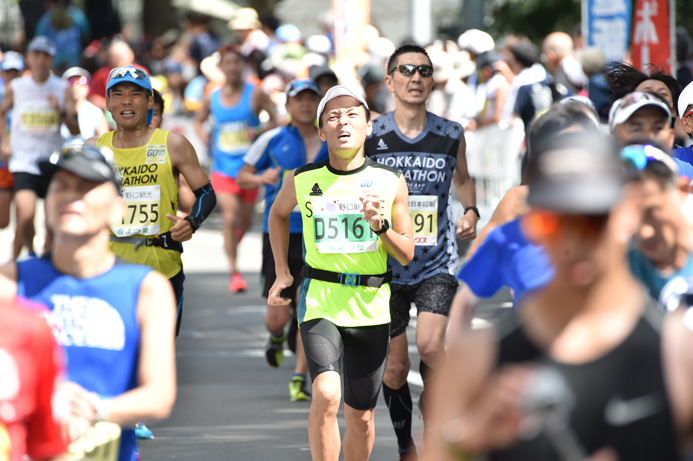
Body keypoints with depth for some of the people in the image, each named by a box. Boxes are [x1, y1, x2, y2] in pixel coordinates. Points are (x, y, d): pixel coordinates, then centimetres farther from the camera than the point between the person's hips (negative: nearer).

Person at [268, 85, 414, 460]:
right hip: (320, 302, -2)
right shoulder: (302, 181, 1)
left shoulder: (391, 182, 1)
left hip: (371, 306, 2)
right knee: (326, 395, -25)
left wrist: (381, 226, -14)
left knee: (361, 416, 9)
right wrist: (281, 272, 16)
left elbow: (407, 255, 5)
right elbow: (278, 214, 24)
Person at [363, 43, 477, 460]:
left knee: (431, 345, -22)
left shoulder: (451, 135, 1)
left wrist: (471, 211, 4)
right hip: (387, 261, 0)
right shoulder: (369, 136, -4)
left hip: (438, 260, 0)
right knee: (395, 366, 4)